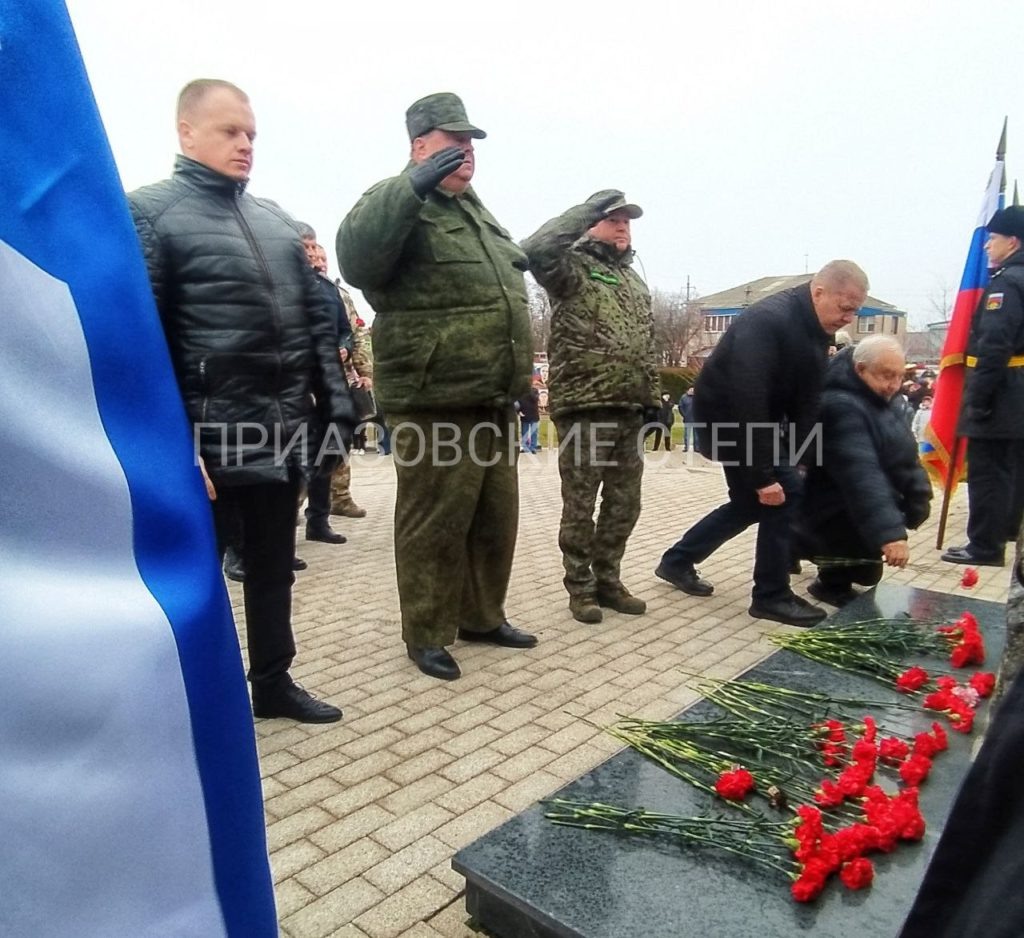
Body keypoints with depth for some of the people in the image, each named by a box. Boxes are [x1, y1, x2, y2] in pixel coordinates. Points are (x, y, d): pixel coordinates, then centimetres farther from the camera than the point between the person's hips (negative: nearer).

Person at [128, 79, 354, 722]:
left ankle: (274, 682, 33)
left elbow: (316, 315, 15)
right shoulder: (149, 212, -3)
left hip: (286, 433, 6)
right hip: (210, 437, -6)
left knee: (274, 567, 16)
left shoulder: (274, 219, 16)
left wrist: (335, 402, 6)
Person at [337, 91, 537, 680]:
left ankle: (482, 617, 32)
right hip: (436, 405, -8)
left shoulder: (476, 211, 22)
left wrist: (521, 380, 23)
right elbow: (356, 258, -26)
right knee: (435, 524, 0)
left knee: (496, 519, 15)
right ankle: (428, 634, 17)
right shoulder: (401, 203, -5)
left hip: (493, 402, 9)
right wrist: (413, 186, -31)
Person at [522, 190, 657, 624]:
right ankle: (580, 587, 15)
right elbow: (536, 249, -24)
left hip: (629, 411, 7)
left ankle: (607, 580, 25)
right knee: (580, 507, 1)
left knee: (624, 503, 11)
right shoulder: (572, 268, -1)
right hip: (584, 410, -7)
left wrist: (652, 399, 18)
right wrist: (589, 208, -15)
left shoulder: (634, 280, 22)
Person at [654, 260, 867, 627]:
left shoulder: (816, 332, 0)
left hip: (758, 419, 10)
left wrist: (799, 459, -6)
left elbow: (806, 402, 3)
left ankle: (677, 561, 29)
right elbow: (747, 401, -35)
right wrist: (764, 475, -33)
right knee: (784, 492, -13)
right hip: (726, 417, -10)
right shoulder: (767, 321, -29)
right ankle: (771, 596, 2)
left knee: (753, 501, 15)